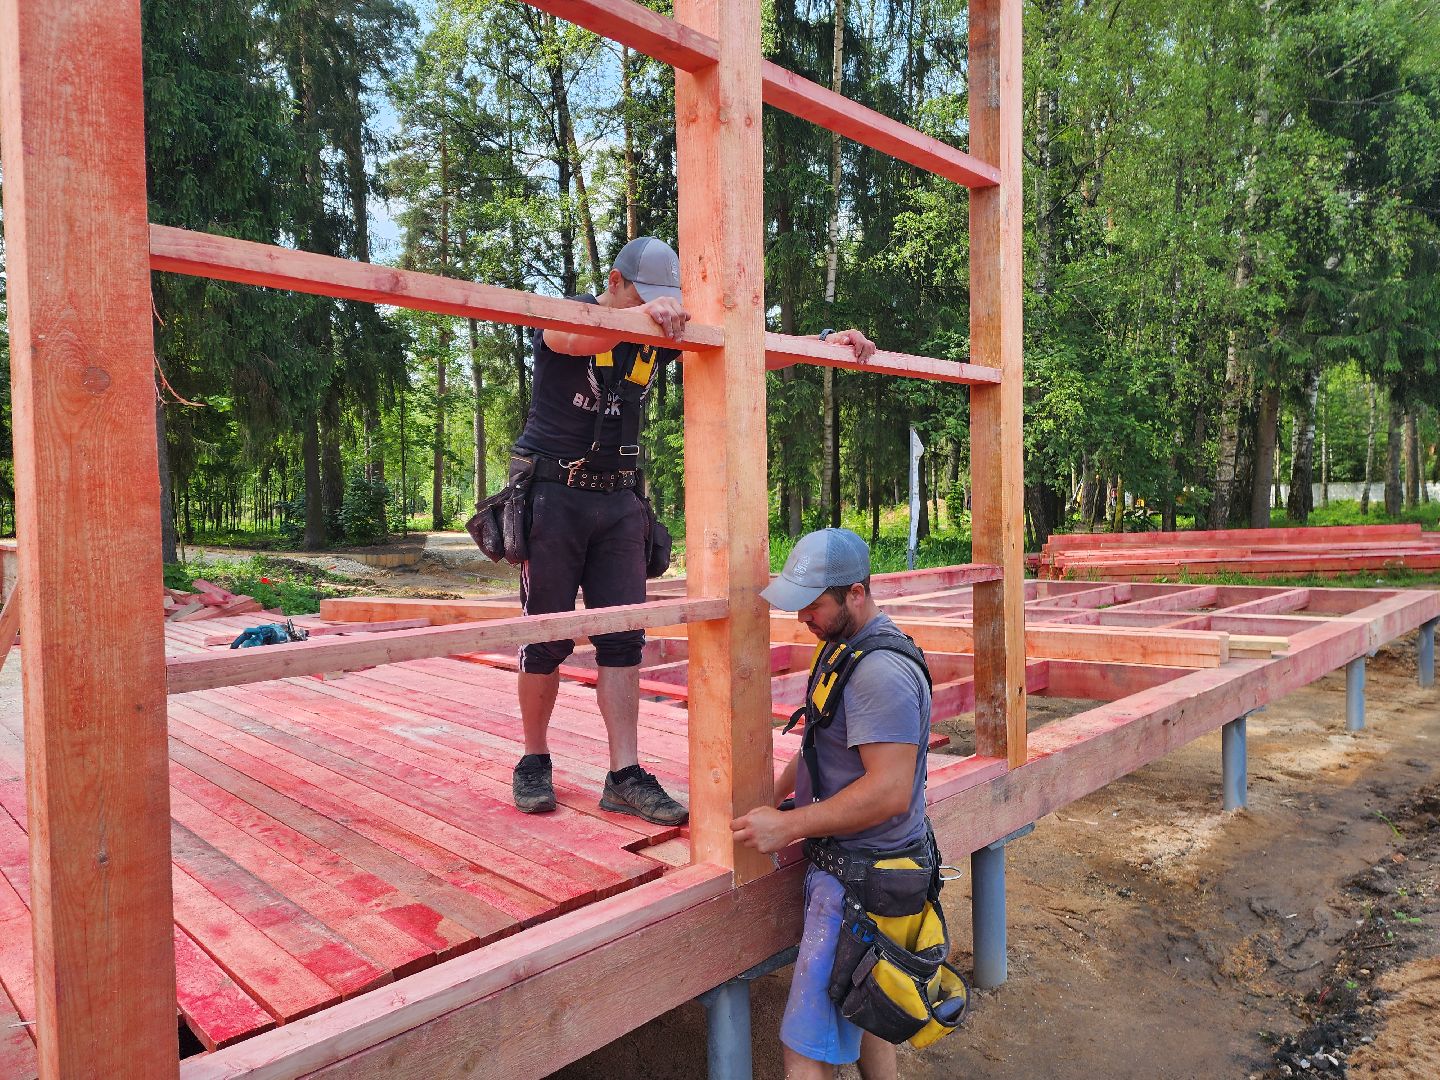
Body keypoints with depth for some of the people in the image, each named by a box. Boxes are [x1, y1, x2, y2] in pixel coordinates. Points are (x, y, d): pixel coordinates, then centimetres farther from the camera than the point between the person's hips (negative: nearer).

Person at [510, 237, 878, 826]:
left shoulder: (658, 337, 7)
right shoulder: (569, 316, -7)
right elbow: (575, 340, -33)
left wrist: (827, 342, -4)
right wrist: (645, 313, -52)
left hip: (619, 499, 5)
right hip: (553, 494, -4)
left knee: (623, 638, -1)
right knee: (547, 638, -1)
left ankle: (625, 775, 4)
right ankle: (534, 761, 17)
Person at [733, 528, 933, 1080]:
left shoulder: (881, 672, -24)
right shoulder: (849, 648, 9)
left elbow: (890, 791, -28)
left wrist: (788, 826, -21)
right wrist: (771, 796, 9)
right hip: (856, 866, 10)